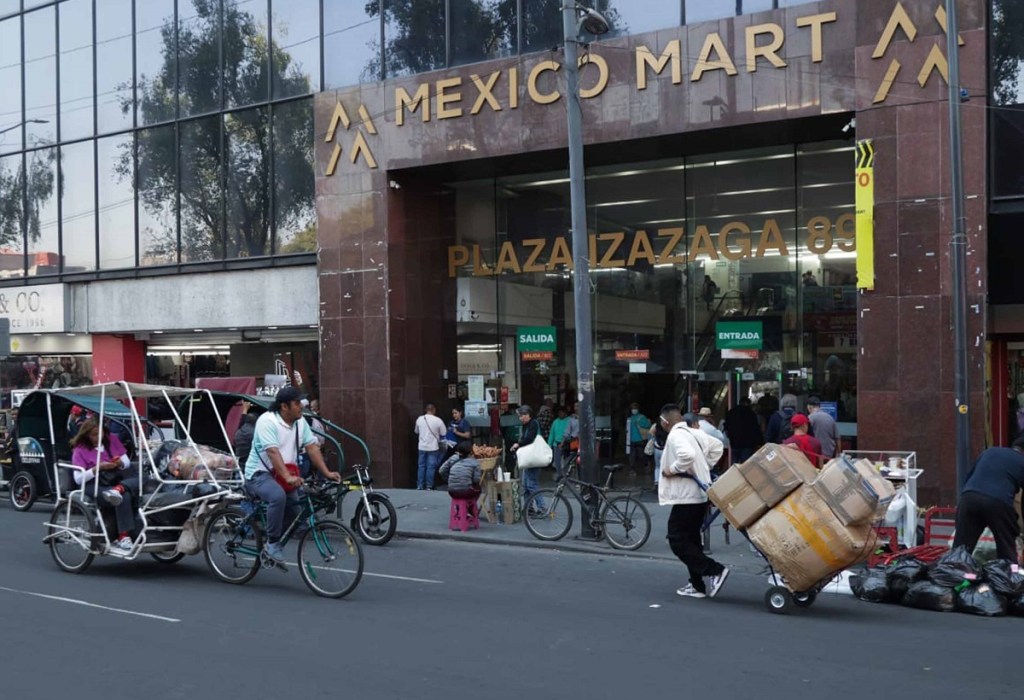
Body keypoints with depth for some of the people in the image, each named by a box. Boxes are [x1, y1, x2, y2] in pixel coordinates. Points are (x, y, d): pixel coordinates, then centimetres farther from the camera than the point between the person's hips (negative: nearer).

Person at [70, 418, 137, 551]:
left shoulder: (112, 440, 15)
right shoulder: (80, 450, 2)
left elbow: (127, 462, 16)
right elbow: (78, 479, -6)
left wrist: (120, 463, -8)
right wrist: (98, 468, -19)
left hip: (118, 481, 5)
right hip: (96, 487, -5)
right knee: (124, 497, -37)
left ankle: (117, 490, -51)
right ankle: (123, 537, -41)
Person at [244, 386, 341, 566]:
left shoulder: (300, 423, 4)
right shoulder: (267, 421, -18)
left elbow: (312, 448, -3)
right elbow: (272, 452, -30)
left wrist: (326, 472, -15)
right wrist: (288, 477, -41)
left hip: (284, 477, 8)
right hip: (259, 474, -7)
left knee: (298, 505, -10)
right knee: (278, 496, -35)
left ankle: (272, 544, 12)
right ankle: (272, 544, -19)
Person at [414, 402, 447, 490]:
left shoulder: (419, 419, 1)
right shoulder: (438, 420, -10)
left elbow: (416, 432, 15)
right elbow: (443, 434, -4)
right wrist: (439, 440, 16)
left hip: (422, 447, 3)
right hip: (433, 447, -3)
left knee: (421, 466, 10)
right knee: (431, 467, 1)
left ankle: (419, 486, 11)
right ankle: (429, 487, 2)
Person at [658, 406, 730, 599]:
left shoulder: (675, 435, -16)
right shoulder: (694, 432, 11)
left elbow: (687, 455, -34)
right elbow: (717, 447, 21)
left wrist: (672, 470, -19)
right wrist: (705, 467, 16)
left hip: (686, 496, -9)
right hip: (700, 494, 9)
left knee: (678, 541, -3)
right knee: (691, 539, 16)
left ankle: (715, 571, -10)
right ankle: (698, 585, 18)